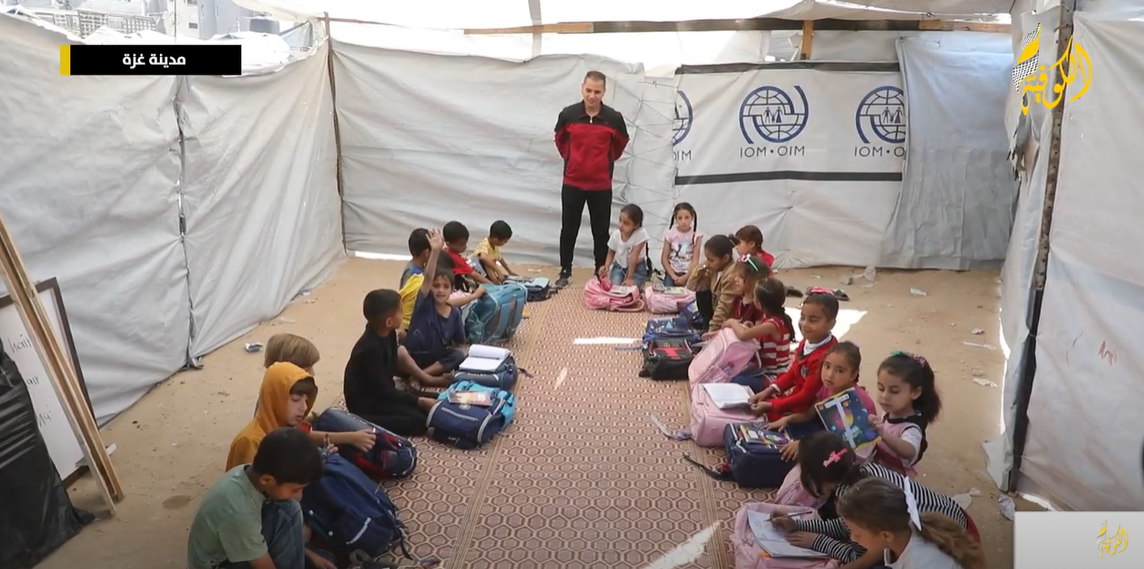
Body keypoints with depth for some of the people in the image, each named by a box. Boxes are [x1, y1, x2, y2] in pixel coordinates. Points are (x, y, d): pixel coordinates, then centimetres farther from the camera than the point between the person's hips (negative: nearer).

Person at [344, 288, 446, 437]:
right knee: (416, 420, -25)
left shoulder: (387, 334, -2)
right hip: (364, 403, -8)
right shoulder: (371, 348, -29)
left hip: (381, 392, 9)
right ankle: (364, 422, -16)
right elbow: (383, 391, -25)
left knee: (436, 402, 0)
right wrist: (420, 401, -22)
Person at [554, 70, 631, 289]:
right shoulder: (568, 114, -7)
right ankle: (565, 271, 22)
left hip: (601, 185, 0)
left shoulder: (614, 118, -8)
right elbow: (560, 140, 13)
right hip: (572, 183, 0)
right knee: (569, 228, 8)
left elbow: (621, 144, 12)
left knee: (601, 231, 7)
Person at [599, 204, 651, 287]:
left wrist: (629, 278, -22)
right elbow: (611, 253, 0)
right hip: (619, 266, 3)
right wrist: (606, 267, -19)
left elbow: (634, 256, -27)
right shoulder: (616, 234, -15)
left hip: (637, 268, -2)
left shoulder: (641, 233, -28)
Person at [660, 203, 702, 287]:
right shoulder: (670, 233, -2)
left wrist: (685, 277, -19)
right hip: (672, 272, 1)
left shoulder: (696, 235, -5)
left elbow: (695, 260, -7)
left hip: (689, 273, -1)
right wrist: (673, 275, -11)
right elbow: (664, 258, -1)